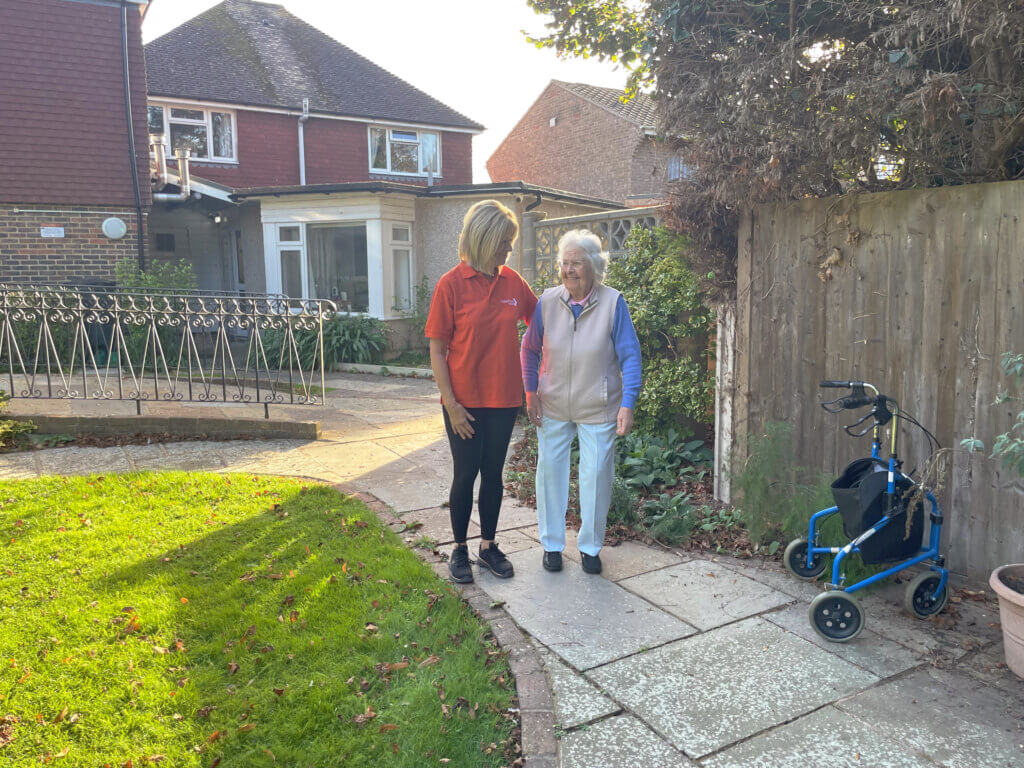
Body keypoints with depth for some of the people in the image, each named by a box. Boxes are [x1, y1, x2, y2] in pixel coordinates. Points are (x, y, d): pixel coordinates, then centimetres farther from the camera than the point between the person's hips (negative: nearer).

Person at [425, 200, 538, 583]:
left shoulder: (512, 281, 1)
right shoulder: (452, 284, -10)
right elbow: (437, 351, -8)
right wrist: (451, 404, -12)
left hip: (503, 398, 4)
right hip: (465, 402, -3)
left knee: (493, 473, 14)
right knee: (465, 474, 7)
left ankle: (488, 546, 30)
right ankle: (459, 549, 27)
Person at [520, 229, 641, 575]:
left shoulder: (613, 303, -11)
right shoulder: (548, 301, -4)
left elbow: (630, 355, -8)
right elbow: (530, 349, 6)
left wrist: (628, 403, -15)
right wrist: (531, 392, -2)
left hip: (598, 409, -2)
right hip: (552, 406, 2)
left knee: (596, 474, 5)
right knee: (550, 468, 7)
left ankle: (590, 546, 25)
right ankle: (552, 543, 25)